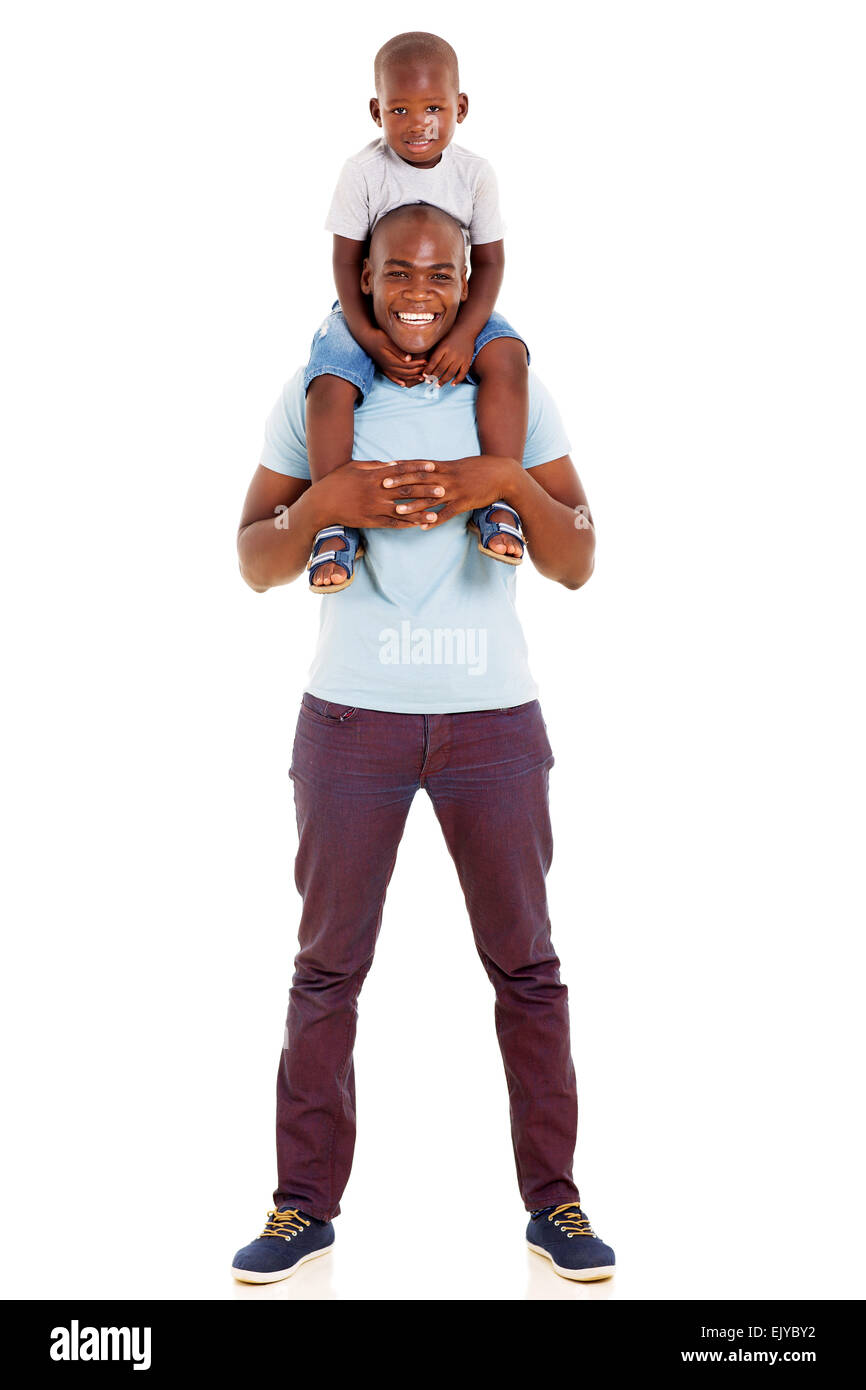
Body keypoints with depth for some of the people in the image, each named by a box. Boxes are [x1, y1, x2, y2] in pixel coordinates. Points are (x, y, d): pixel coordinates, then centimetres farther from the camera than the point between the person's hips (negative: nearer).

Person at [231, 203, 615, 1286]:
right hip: (352, 716, 0)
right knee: (328, 965, 5)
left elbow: (578, 565, -1)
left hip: (494, 720, 0)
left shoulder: (515, 395, 3)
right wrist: (327, 499, -17)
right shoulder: (315, 396, 3)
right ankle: (306, 1203, 17)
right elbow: (254, 564, 2)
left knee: (525, 962, 5)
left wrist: (512, 481, -19)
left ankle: (553, 1201, 18)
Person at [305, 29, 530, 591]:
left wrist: (464, 335, -22)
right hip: (372, 310, -1)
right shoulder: (363, 172, -11)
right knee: (330, 381, -28)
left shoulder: (475, 174, -6)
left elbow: (489, 261, -6)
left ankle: (500, 503, -26)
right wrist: (372, 339, -23)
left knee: (506, 356, -28)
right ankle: (335, 527, -22)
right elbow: (347, 261, -10)